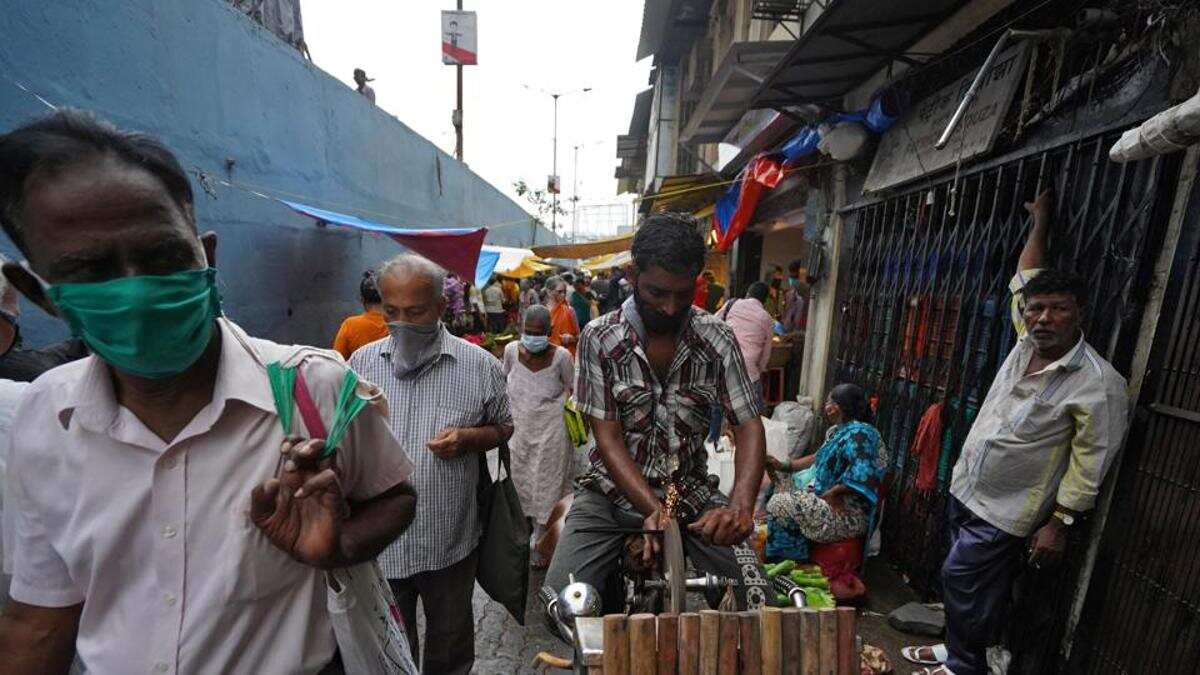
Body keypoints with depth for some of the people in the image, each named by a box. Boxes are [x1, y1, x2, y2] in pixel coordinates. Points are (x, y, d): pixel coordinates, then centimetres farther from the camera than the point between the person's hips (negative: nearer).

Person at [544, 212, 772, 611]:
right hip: (614, 492, -1)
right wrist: (653, 508, -23)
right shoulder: (599, 339, -10)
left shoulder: (718, 340, -5)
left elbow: (749, 424, -7)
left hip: (689, 491, 2)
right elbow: (607, 436, -11)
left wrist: (741, 504, -25)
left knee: (756, 594, -13)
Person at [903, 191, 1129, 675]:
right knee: (966, 583, 18)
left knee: (962, 581, 0)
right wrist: (1040, 224, 21)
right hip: (965, 490, 6)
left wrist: (1059, 524, -15)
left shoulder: (1099, 384, -18)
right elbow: (1023, 279, 15)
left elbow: (1089, 466, -15)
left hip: (1004, 513, -6)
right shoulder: (1027, 344, 0)